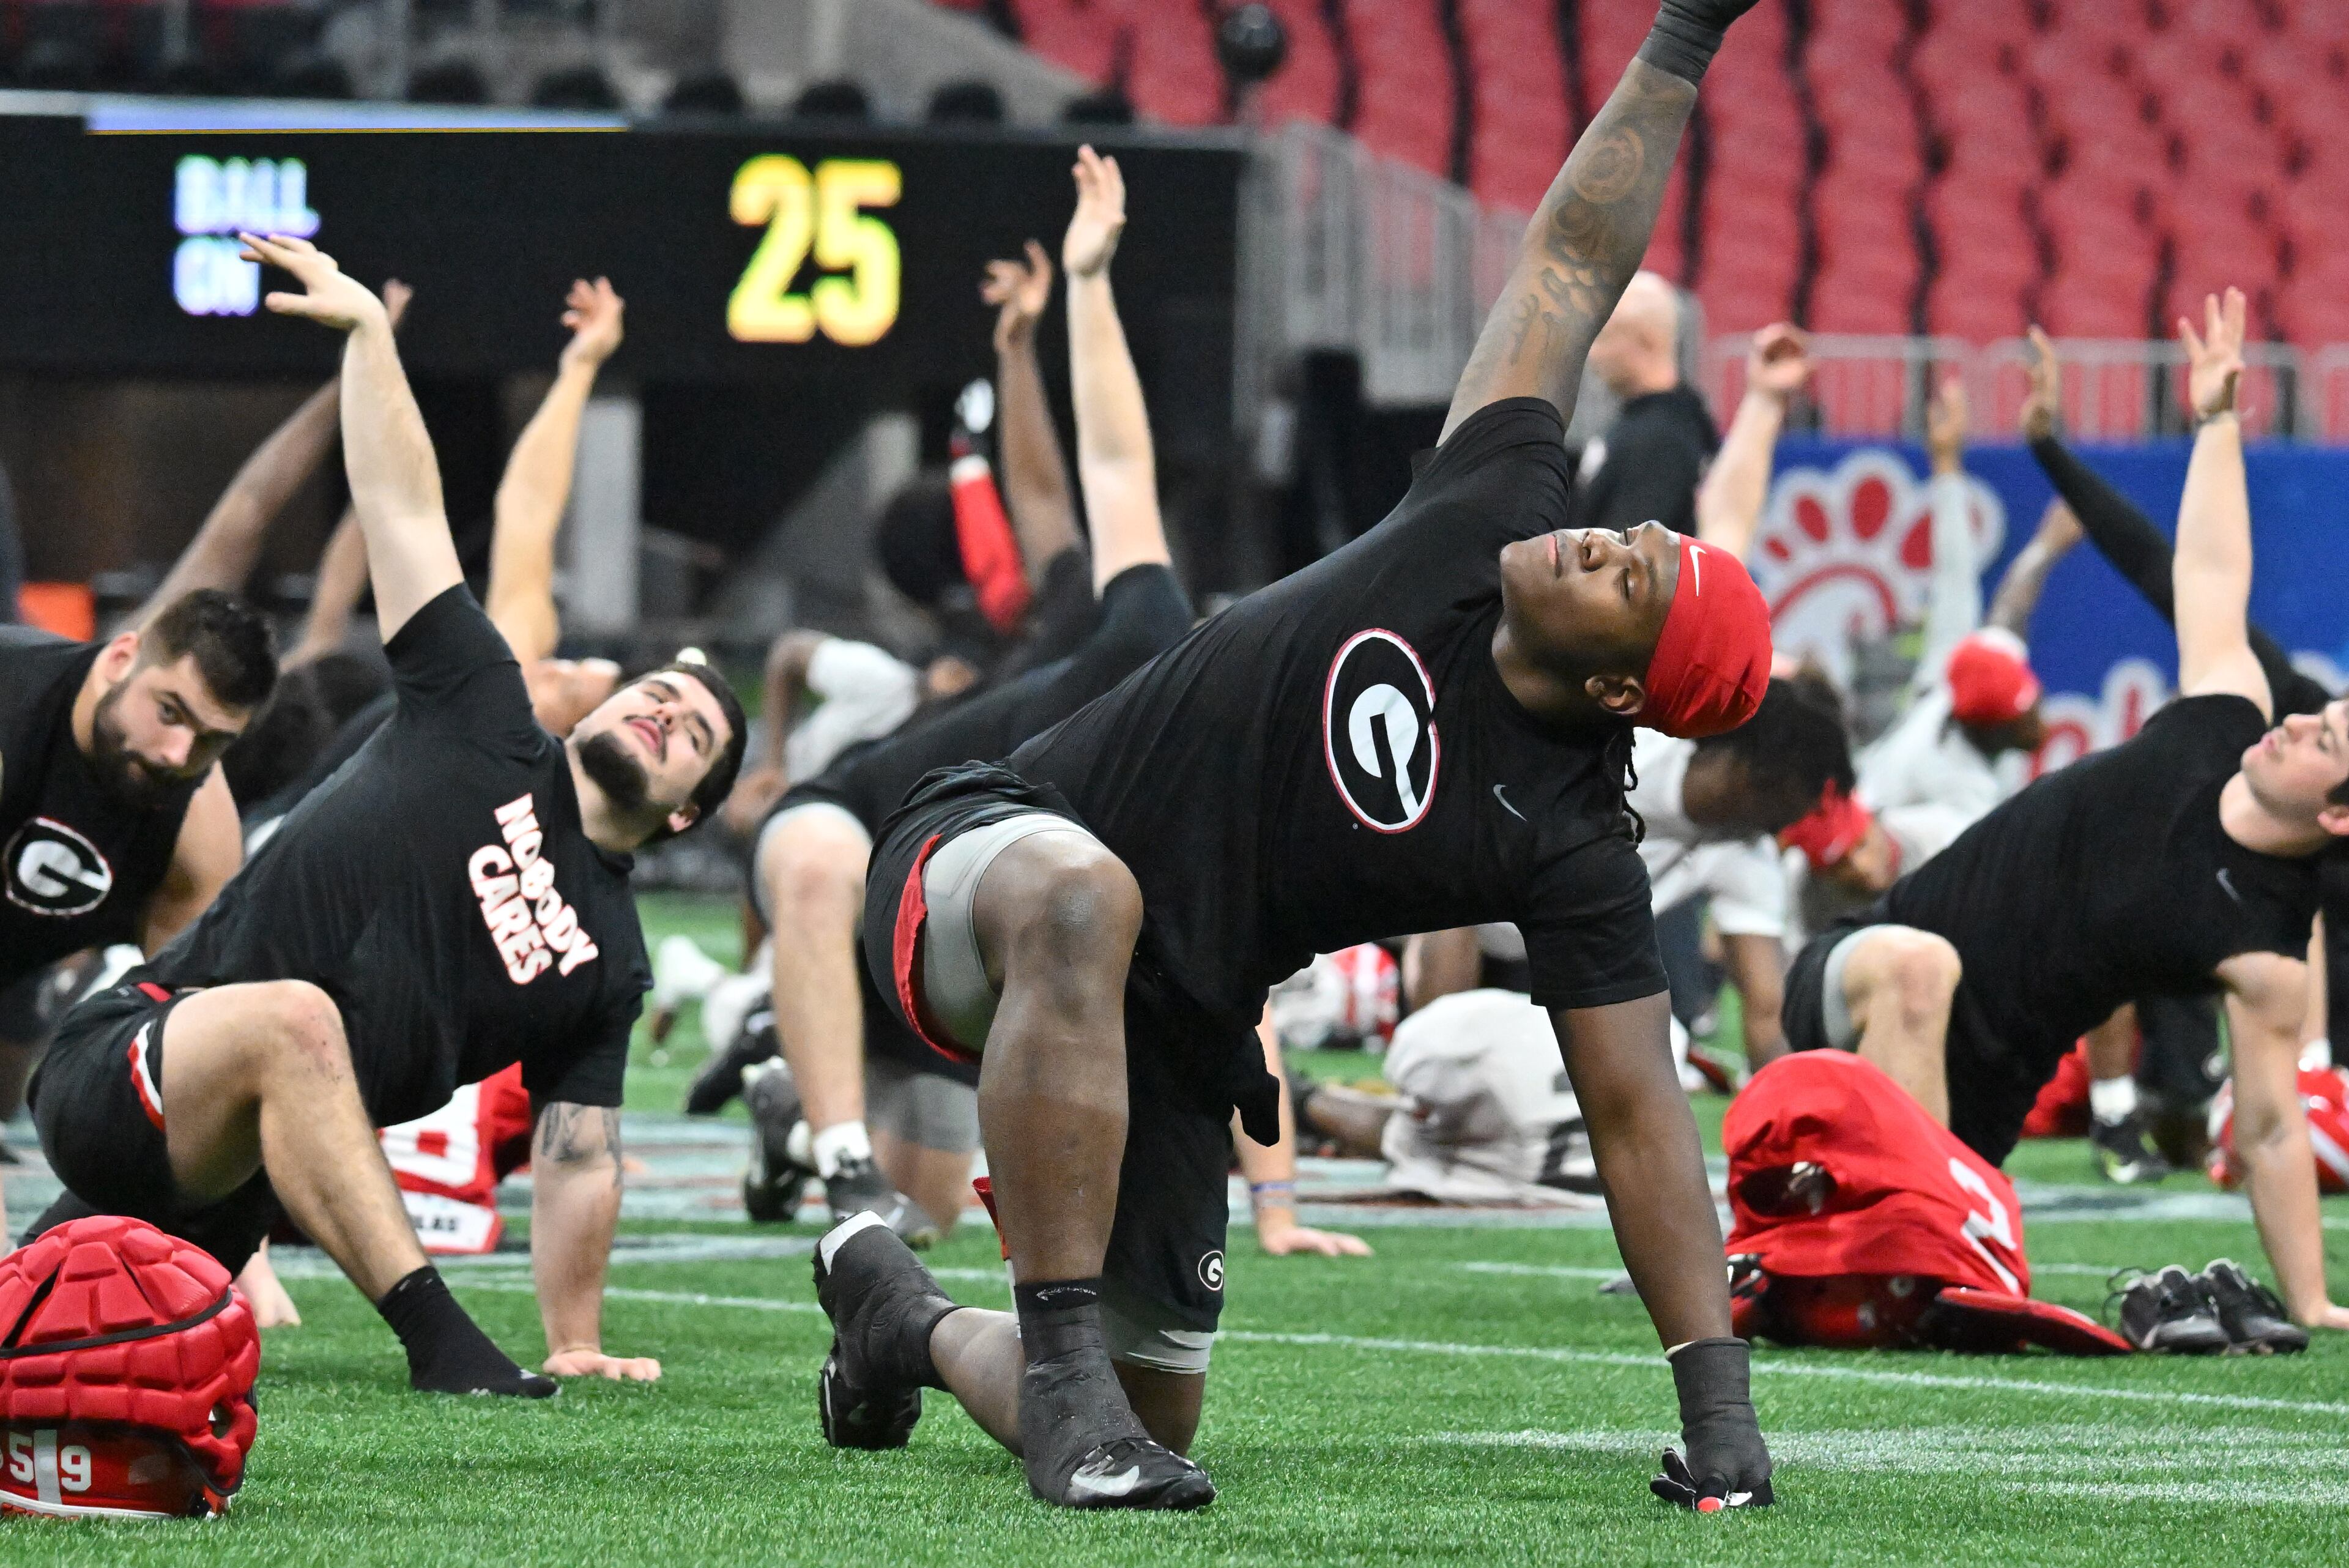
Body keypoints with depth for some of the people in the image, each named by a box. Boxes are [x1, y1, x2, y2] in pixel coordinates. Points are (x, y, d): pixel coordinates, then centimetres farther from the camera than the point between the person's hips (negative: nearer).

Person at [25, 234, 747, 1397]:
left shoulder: (609, 965, 13)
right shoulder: (481, 728, 6)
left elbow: (578, 1156, 12)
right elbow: (402, 504, 5)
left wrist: (577, 1344, 3)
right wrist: (367, 328, 0)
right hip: (120, 1064, -5)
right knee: (294, 1016, -37)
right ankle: (437, 1336, -40)